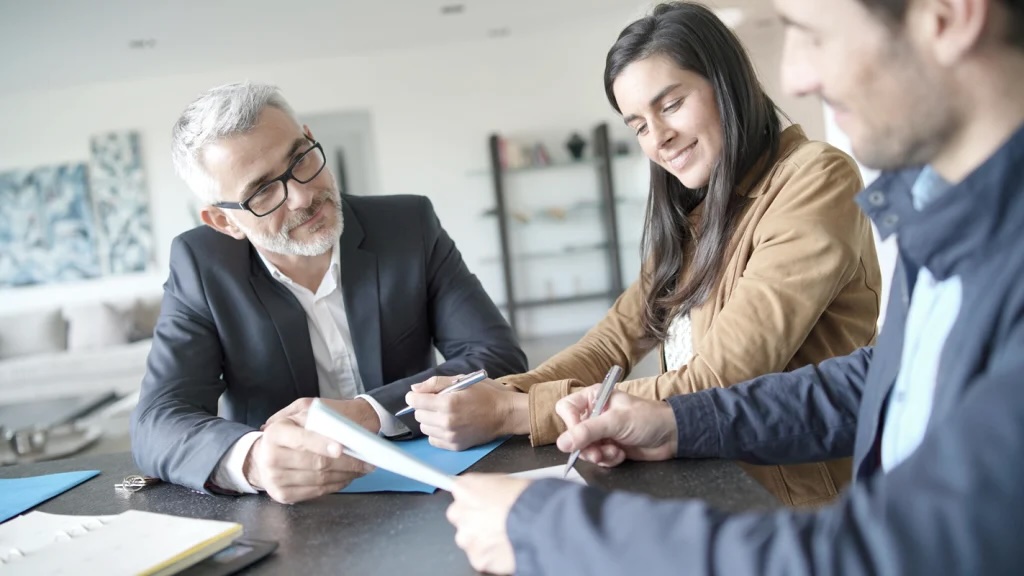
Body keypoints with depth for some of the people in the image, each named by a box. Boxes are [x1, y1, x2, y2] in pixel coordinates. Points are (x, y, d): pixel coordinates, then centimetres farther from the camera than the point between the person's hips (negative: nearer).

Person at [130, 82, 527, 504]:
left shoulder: (410, 224, -6)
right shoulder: (201, 267, -6)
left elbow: (500, 360, -11)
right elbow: (158, 424, -15)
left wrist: (367, 413, -24)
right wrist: (251, 459, -36)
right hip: (282, 517, 0)